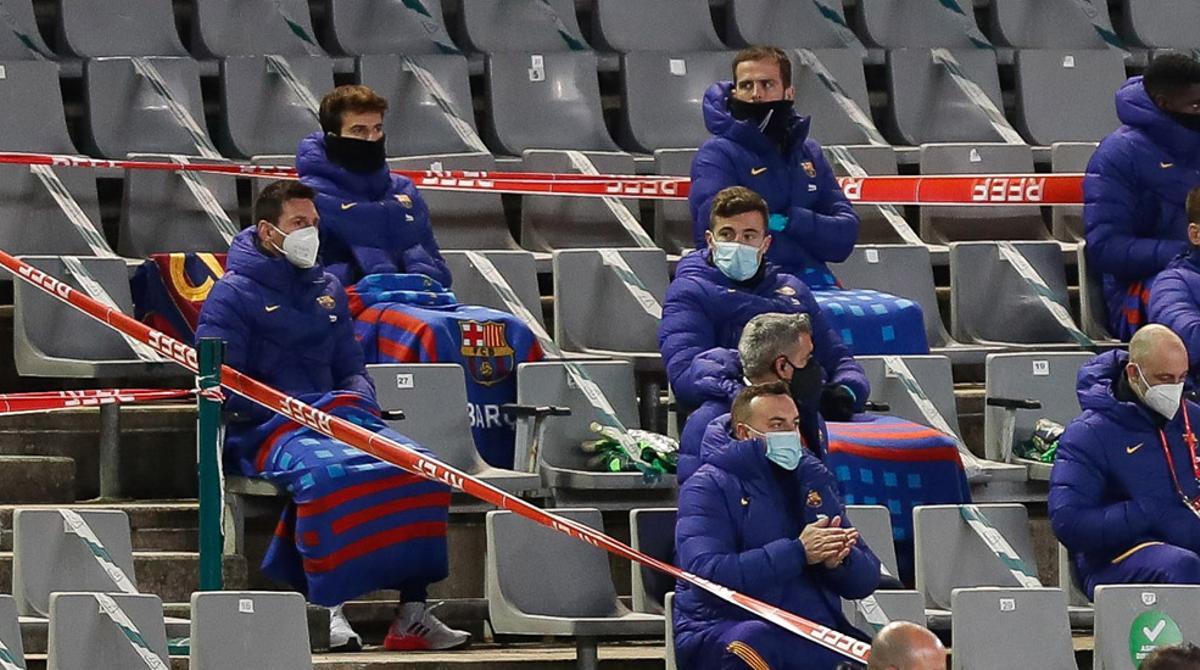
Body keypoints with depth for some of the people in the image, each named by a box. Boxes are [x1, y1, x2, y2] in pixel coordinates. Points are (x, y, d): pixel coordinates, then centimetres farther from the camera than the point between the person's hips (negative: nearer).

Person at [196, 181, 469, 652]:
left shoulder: (328, 290, 23)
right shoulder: (234, 294, 2)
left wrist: (357, 401, 1)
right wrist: (286, 411, -16)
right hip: (266, 431, -6)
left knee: (416, 466, -21)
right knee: (326, 473, -39)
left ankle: (412, 613, -22)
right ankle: (326, 609, -35)